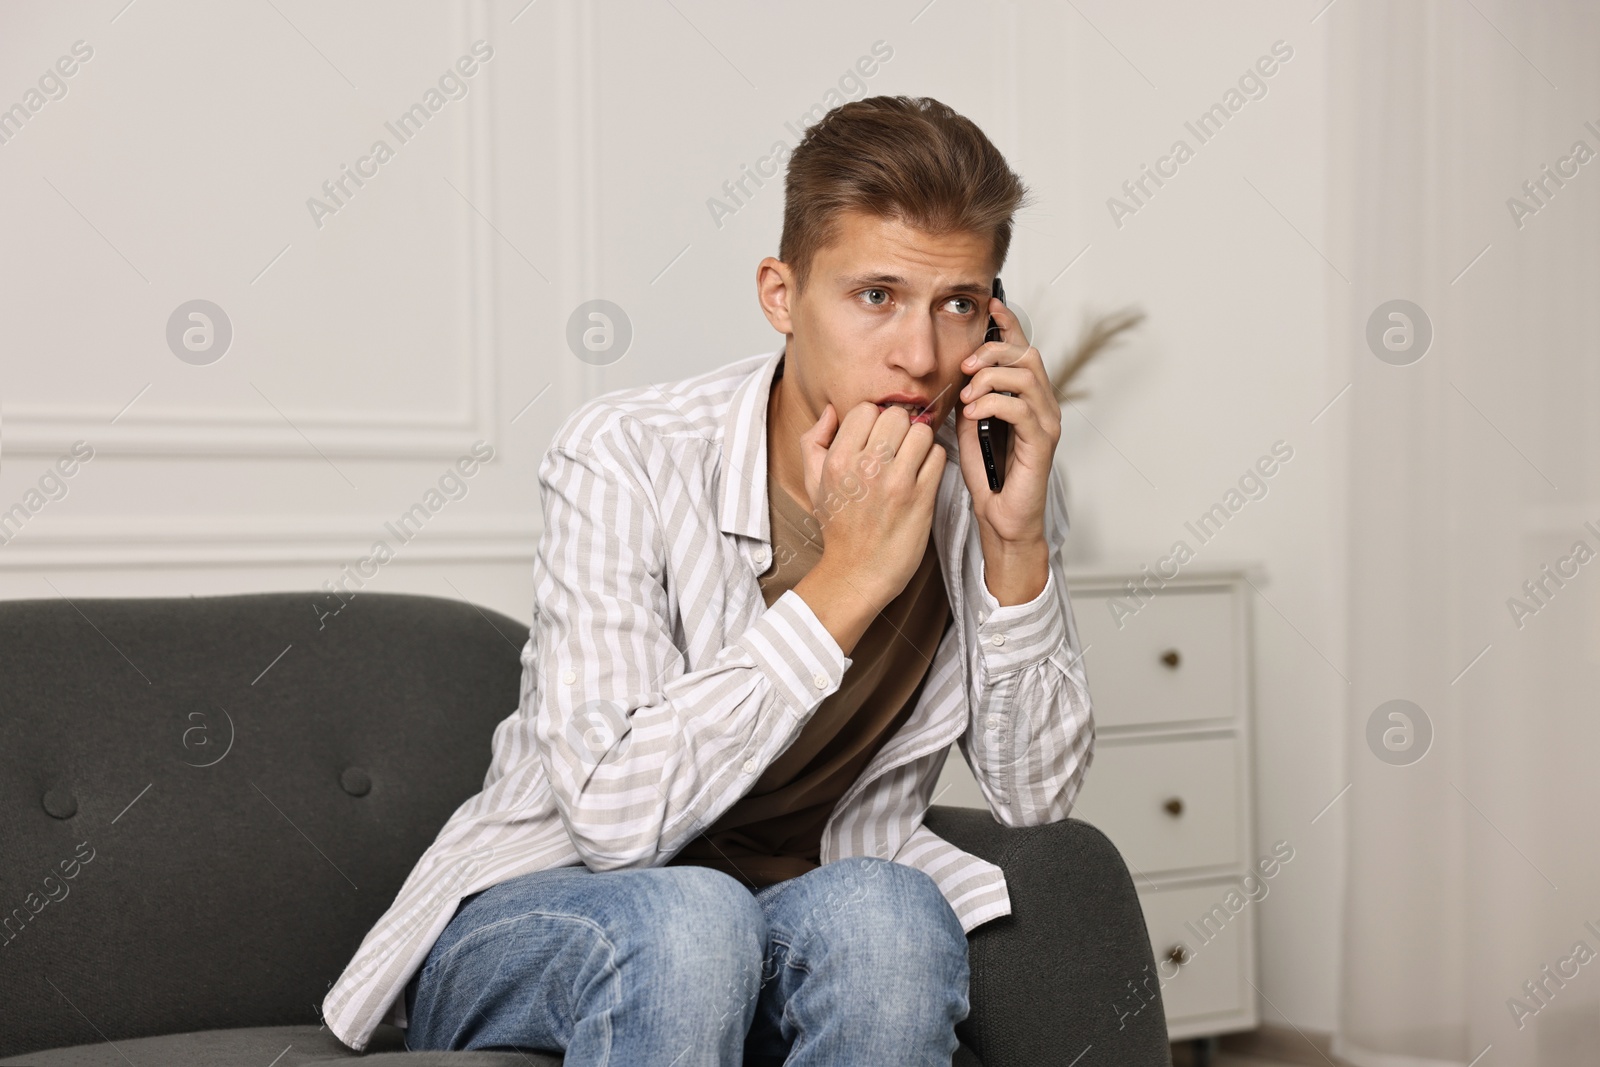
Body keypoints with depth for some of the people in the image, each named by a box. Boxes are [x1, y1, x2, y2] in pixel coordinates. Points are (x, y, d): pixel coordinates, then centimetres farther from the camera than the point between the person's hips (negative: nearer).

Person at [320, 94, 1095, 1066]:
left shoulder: (986, 474, -4)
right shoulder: (624, 460, -17)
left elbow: (1038, 795, -3)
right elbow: (616, 811, -24)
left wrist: (1017, 540, -17)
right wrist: (848, 576, -27)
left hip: (810, 924, 3)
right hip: (532, 908, -3)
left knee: (884, 912, -33)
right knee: (684, 917, -37)